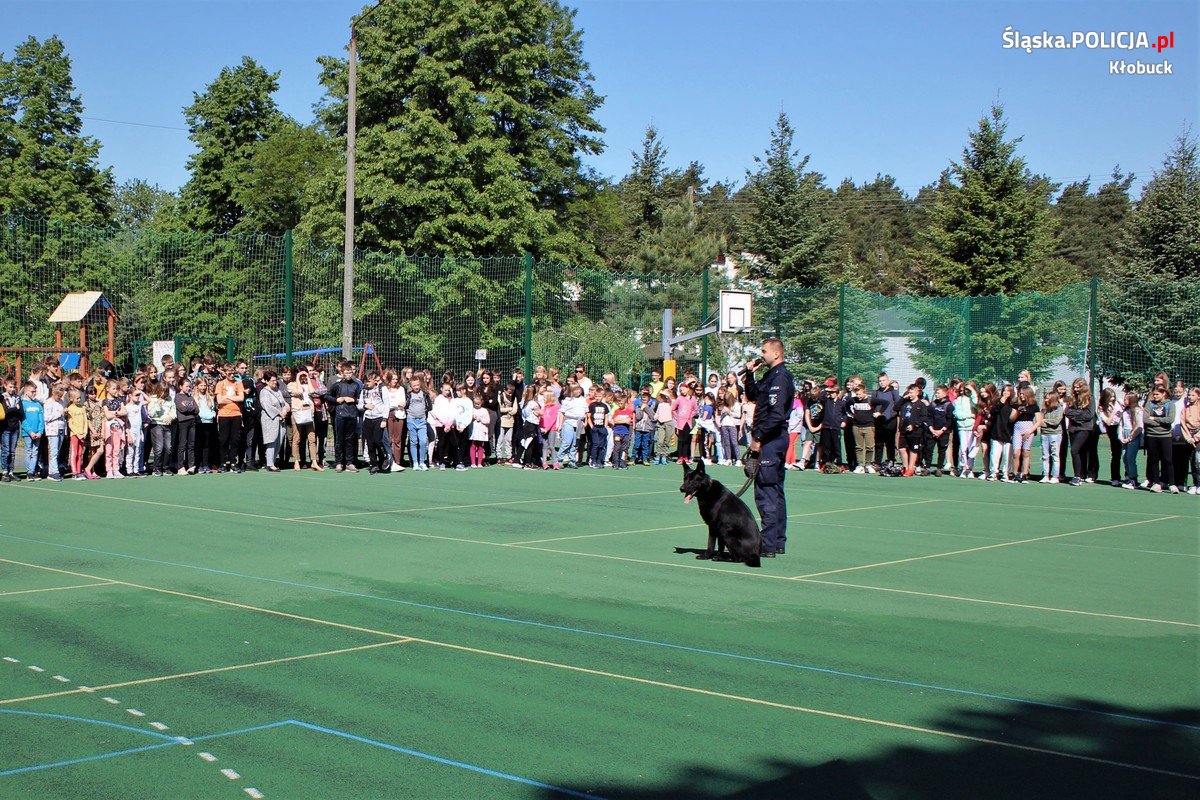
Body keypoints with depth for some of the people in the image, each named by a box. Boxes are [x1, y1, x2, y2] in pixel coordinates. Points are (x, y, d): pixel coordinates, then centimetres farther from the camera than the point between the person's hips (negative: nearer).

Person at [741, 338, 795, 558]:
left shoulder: (779, 377, -15)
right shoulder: (771, 376, 16)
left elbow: (776, 415, -23)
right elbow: (753, 396, 26)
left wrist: (758, 437, -19)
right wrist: (750, 373, 13)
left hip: (771, 441, -11)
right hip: (774, 440, 11)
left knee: (765, 492, -10)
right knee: (775, 492, 14)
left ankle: (768, 546, -9)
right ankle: (778, 542, 22)